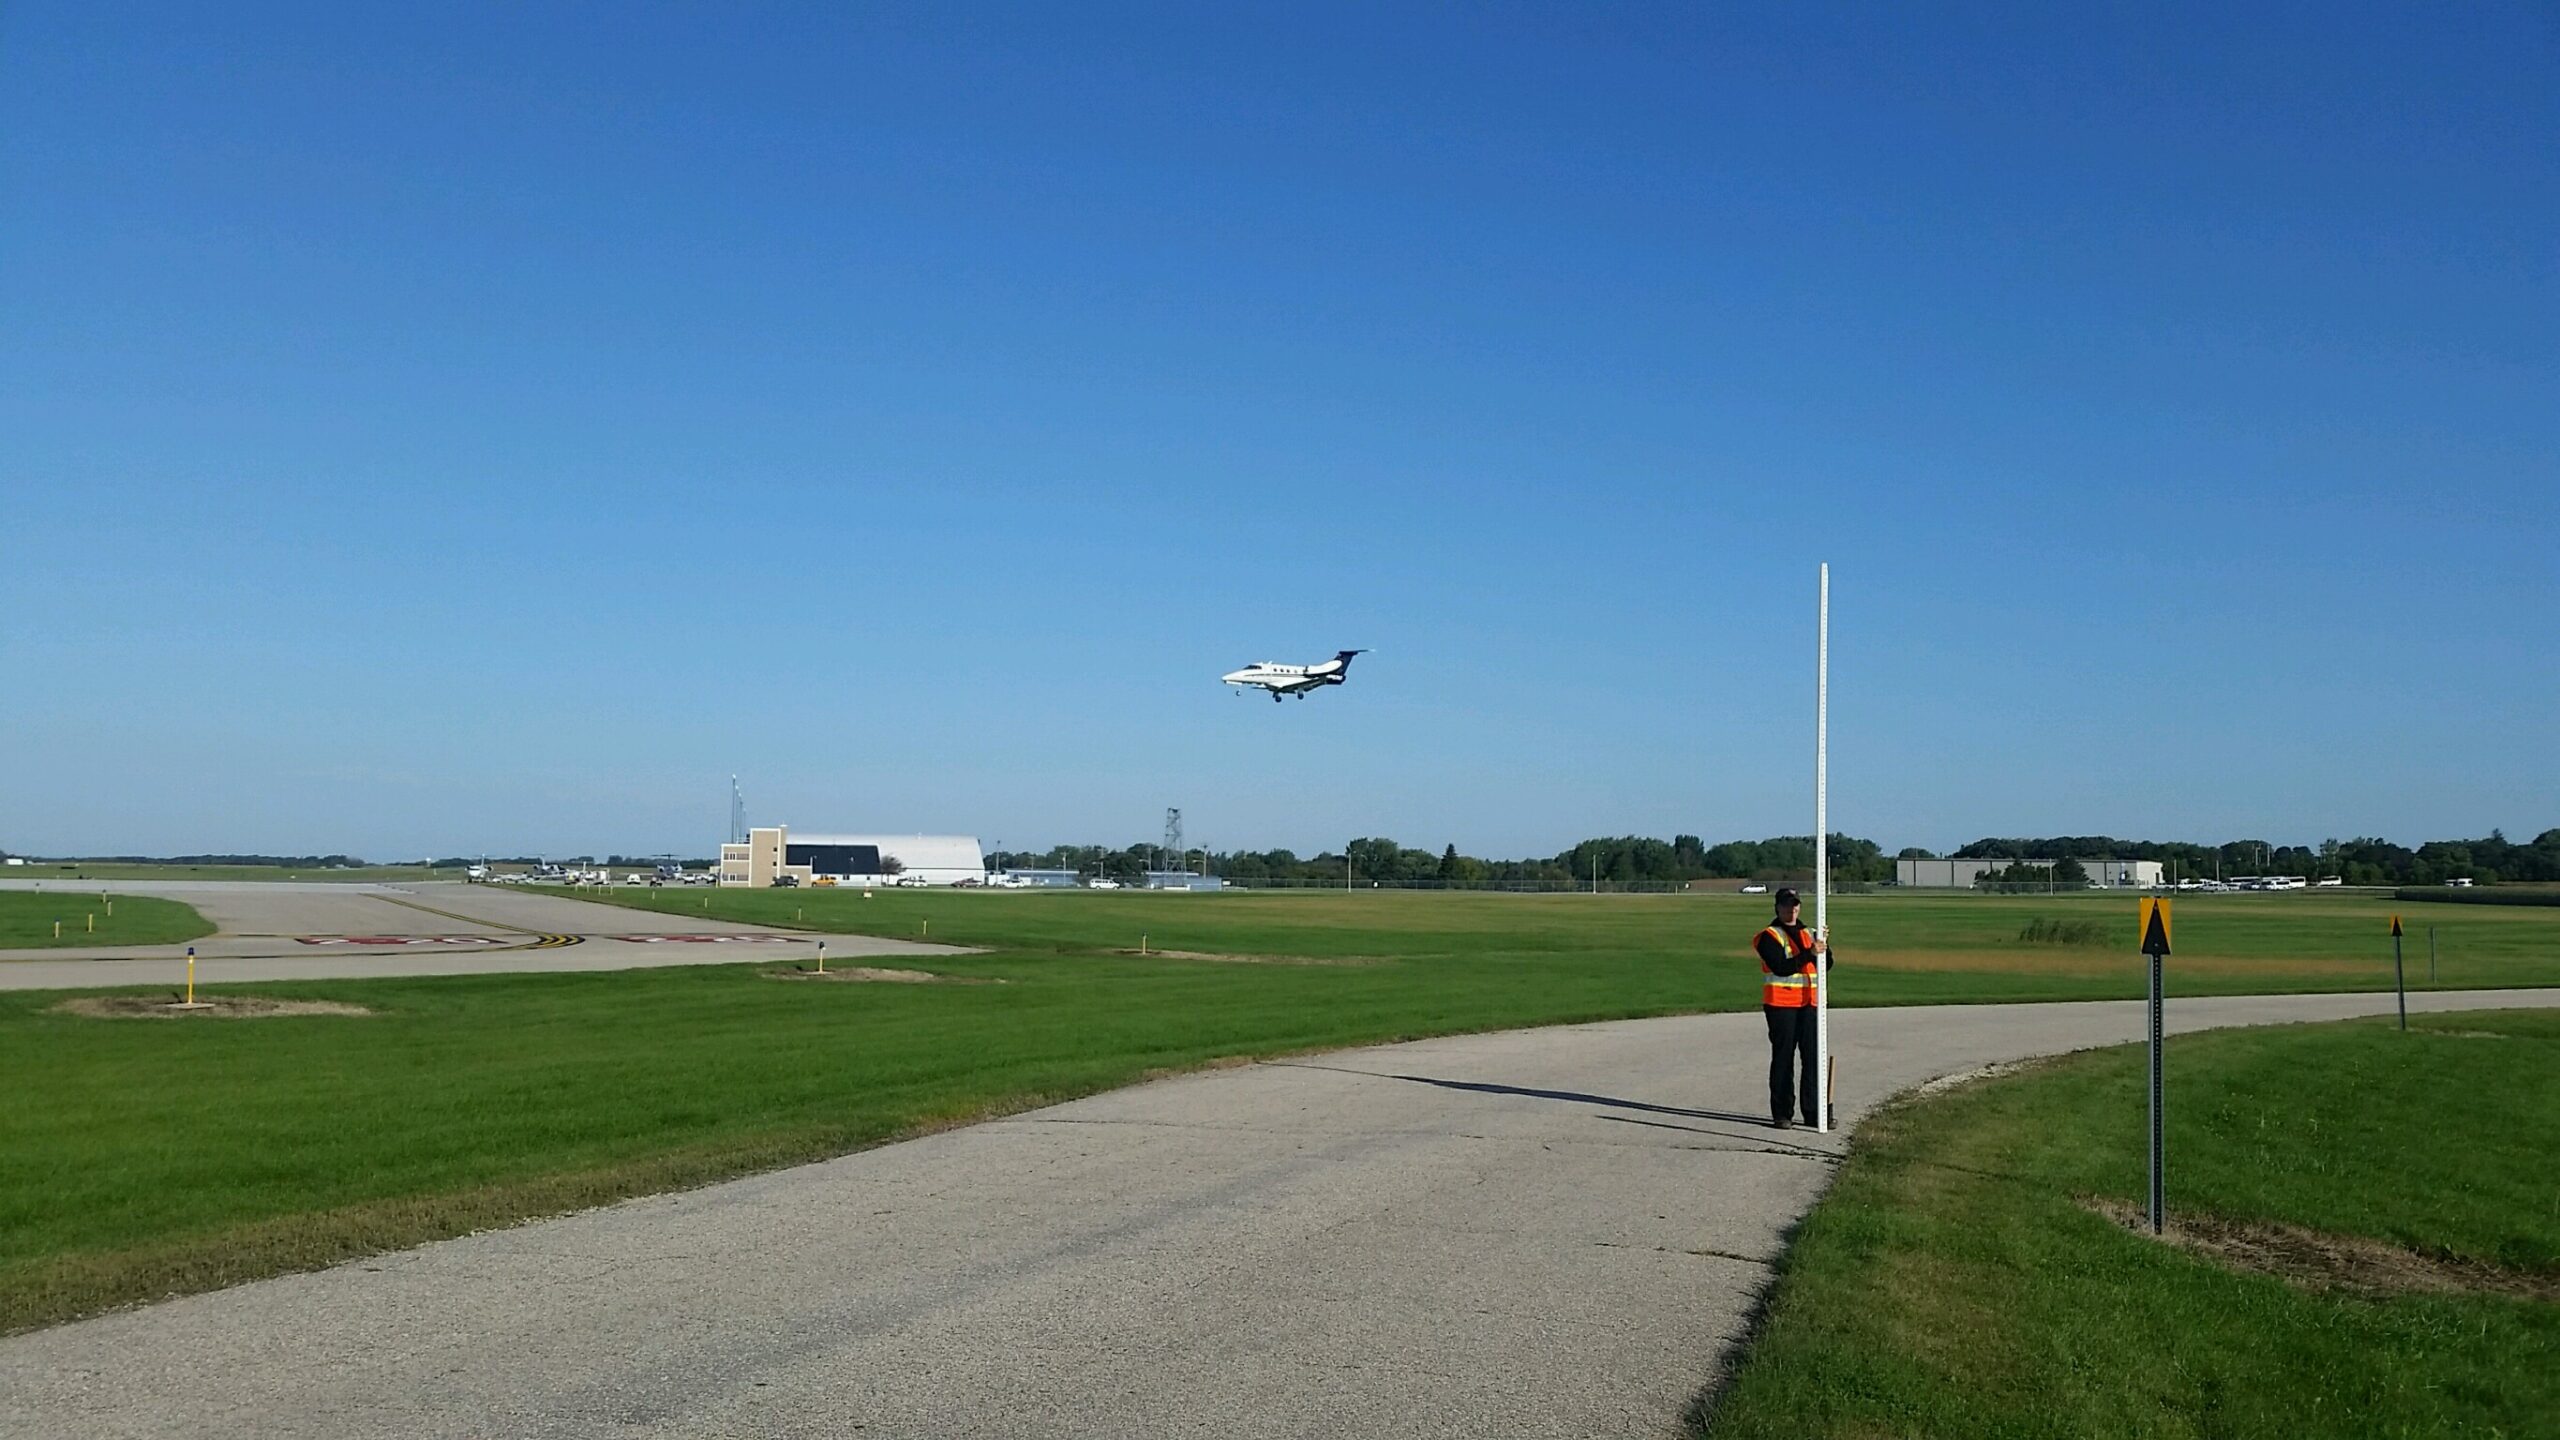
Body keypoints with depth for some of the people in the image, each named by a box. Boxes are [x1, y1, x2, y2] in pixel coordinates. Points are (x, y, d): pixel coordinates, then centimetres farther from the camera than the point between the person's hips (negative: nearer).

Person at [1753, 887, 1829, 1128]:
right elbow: (1782, 967, -17)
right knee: (1783, 1059, -2)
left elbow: (1826, 965, 13)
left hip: (1807, 1004, 6)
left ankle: (1813, 1111, 9)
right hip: (1780, 1005, -6)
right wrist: (1809, 953, -24)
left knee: (1814, 1057, 3)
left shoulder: (1807, 934, 18)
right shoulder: (1769, 936, -3)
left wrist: (1823, 945, -4)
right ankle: (1782, 1113, 2)